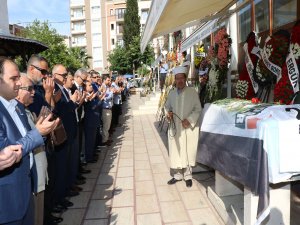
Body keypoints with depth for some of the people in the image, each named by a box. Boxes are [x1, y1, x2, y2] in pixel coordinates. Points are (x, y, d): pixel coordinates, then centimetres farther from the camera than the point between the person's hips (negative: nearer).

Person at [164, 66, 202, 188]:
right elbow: (167, 106, 16)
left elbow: (198, 109, -5)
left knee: (187, 151, 3)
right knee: (175, 150, 8)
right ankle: (177, 175, 23)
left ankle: (187, 176, 18)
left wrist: (189, 120, -16)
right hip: (174, 127, 3)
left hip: (188, 127, -3)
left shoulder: (192, 92, -6)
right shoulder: (172, 93, 6)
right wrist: (168, 113, -5)